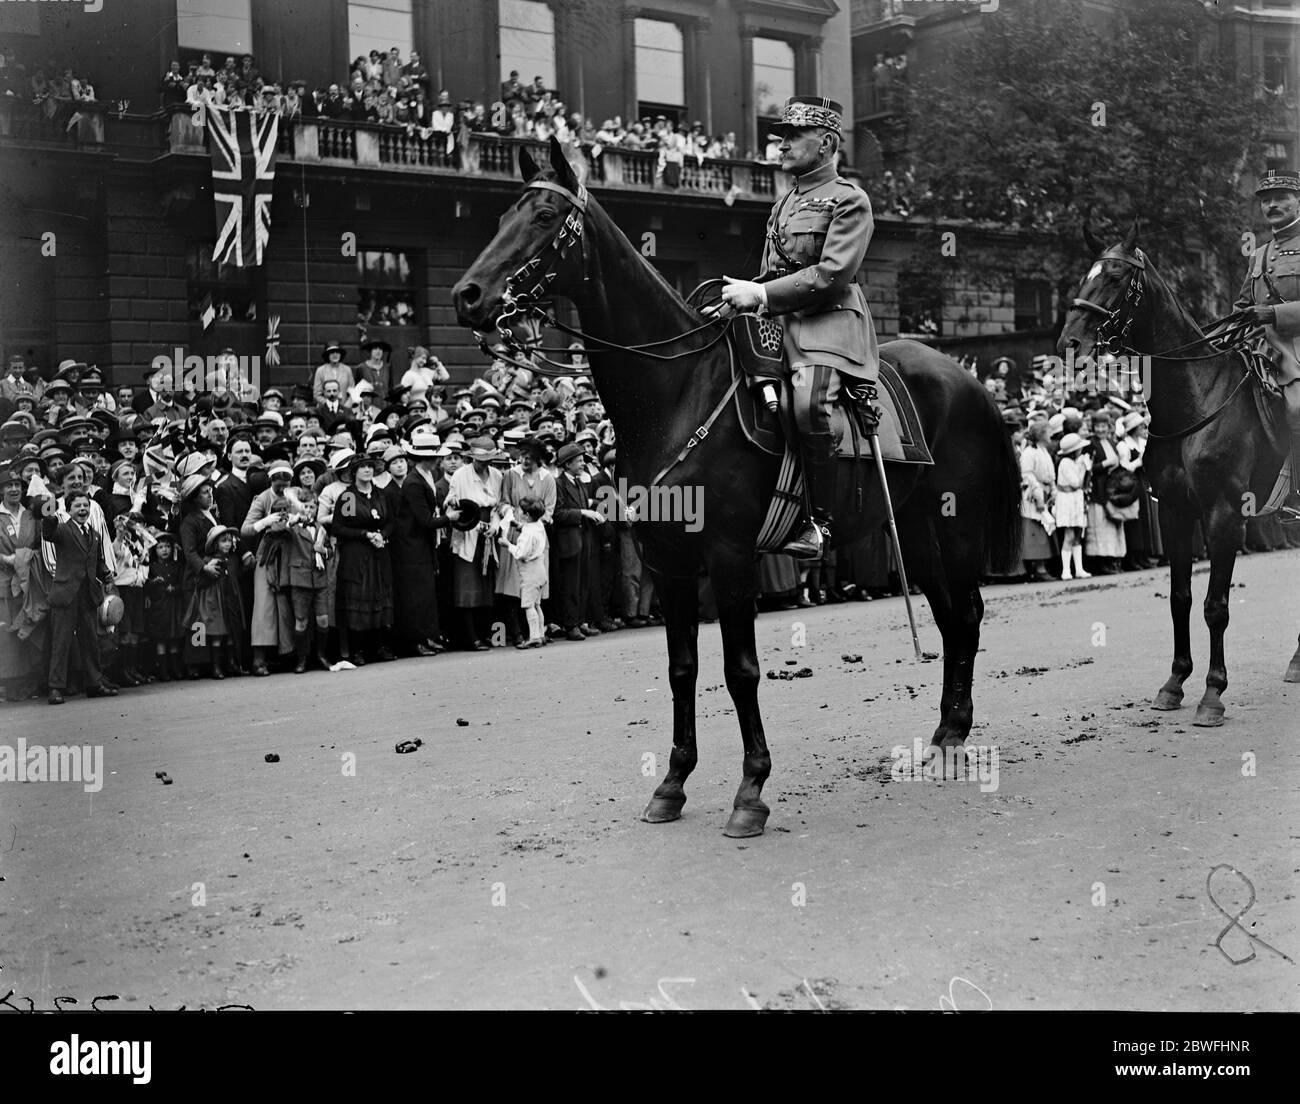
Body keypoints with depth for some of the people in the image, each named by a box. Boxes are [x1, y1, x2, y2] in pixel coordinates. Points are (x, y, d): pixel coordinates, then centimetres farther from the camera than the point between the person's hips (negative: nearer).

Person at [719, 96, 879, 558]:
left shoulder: (849, 200, -1)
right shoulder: (784, 203, 25)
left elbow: (832, 274, -14)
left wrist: (762, 294, -17)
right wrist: (744, 295, 8)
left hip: (828, 325, -8)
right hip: (778, 324, 9)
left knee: (809, 402, -34)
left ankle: (819, 521, -25)